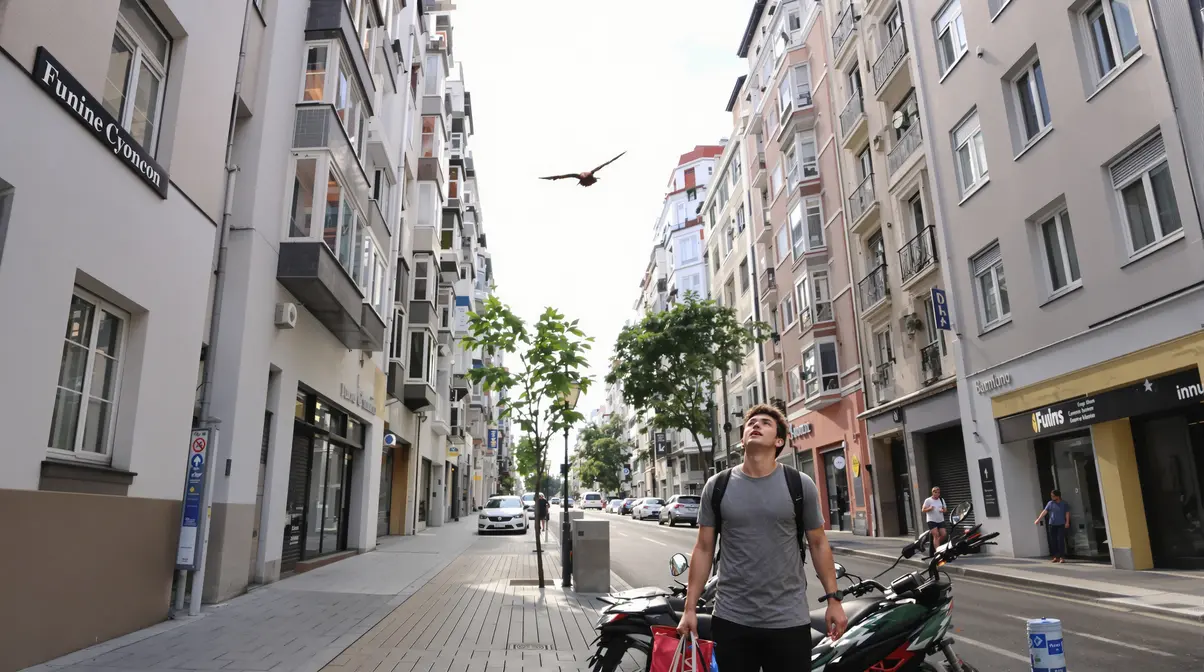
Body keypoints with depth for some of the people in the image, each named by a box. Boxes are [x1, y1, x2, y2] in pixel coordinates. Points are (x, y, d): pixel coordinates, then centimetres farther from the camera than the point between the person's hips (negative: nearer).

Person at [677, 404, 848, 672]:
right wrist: (690, 608, 2)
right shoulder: (717, 486, 0)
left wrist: (833, 598, 1)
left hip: (789, 621, -1)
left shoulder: (800, 485, -2)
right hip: (731, 620, 1)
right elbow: (704, 549, 3)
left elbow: (818, 543, 5)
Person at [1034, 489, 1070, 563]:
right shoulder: (1050, 503, 5)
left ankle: (1062, 557, -2)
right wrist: (1038, 519, -8)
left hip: (1061, 525, -3)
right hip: (1052, 525, 3)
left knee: (1061, 540, -8)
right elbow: (1045, 511, 0)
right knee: (1053, 541, 3)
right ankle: (1056, 557, 11)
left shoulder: (1064, 503, 0)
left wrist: (1067, 522, -10)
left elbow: (1067, 513, -1)